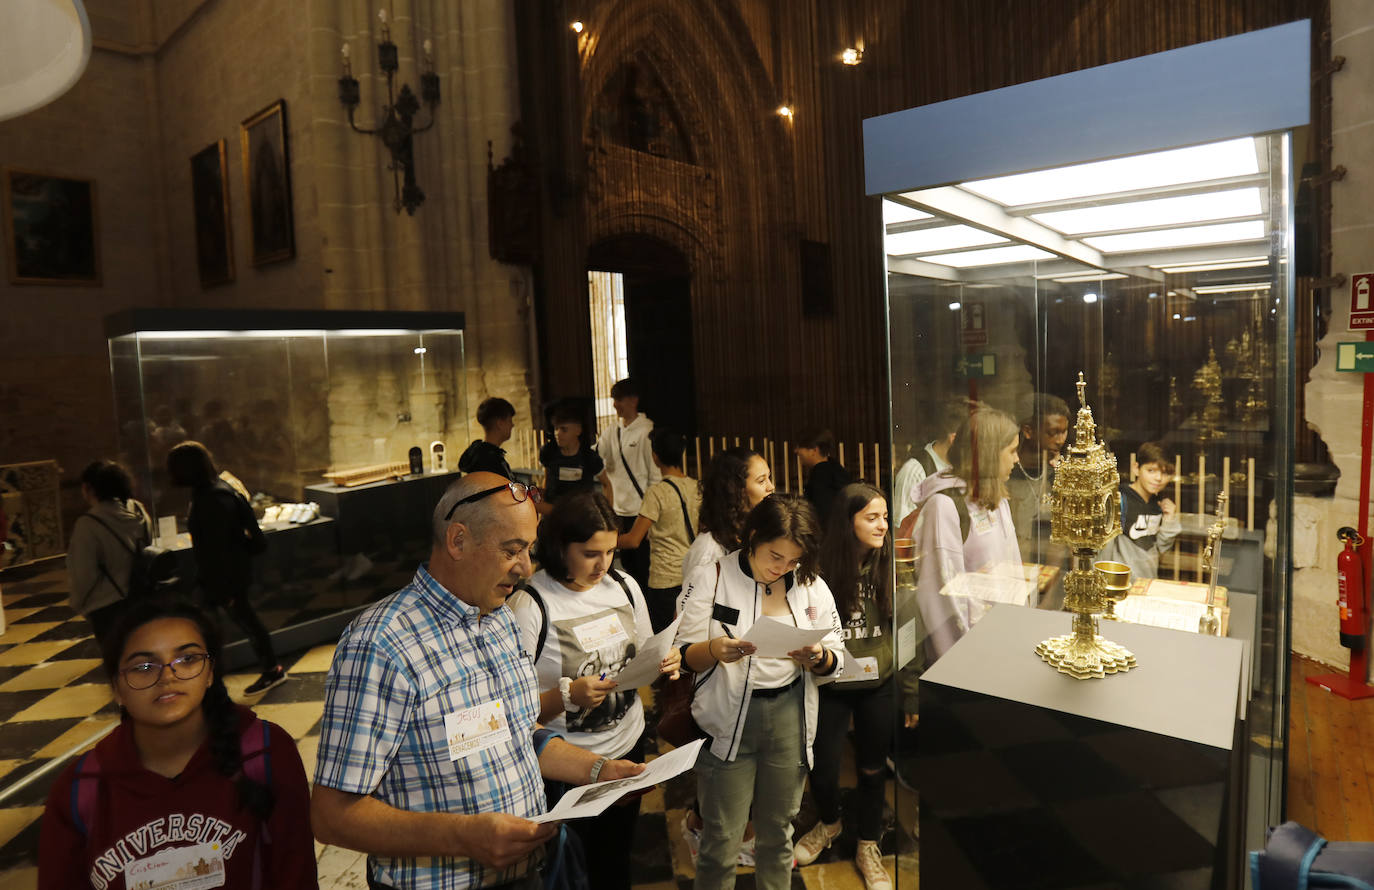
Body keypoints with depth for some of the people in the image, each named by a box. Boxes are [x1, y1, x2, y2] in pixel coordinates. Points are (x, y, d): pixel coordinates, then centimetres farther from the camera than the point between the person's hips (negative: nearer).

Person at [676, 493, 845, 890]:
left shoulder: (813, 587, 4)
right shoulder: (710, 579, -6)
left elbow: (834, 664, 6)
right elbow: (684, 657, -6)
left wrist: (817, 657, -16)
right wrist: (714, 650, -27)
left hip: (790, 718, 3)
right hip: (728, 720, -3)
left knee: (777, 834, 16)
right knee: (721, 842, 2)